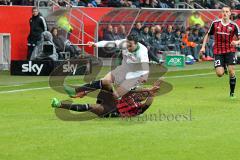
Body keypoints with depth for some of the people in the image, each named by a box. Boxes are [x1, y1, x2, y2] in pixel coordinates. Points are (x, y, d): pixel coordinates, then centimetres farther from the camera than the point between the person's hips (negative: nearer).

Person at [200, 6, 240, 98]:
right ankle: (223, 67, 28)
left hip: (230, 50, -1)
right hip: (218, 52, 1)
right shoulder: (215, 23, 1)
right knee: (219, 74, -11)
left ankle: (232, 92, 5)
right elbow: (207, 35, 12)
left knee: (231, 71, -11)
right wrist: (203, 47, 4)